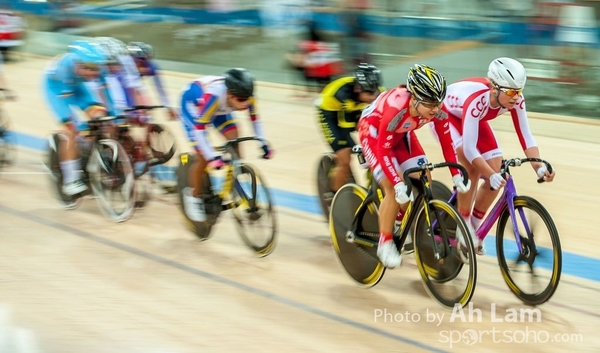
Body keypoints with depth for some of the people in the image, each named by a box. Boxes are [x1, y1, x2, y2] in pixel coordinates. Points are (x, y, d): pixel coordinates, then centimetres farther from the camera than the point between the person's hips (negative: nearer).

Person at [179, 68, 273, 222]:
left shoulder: (245, 95, -30)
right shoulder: (214, 95, -44)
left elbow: (254, 118, -12)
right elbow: (199, 128, -41)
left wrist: (263, 144, -21)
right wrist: (212, 157, -48)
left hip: (219, 107, 5)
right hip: (192, 101, -5)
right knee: (203, 157, -10)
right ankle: (193, 196, 12)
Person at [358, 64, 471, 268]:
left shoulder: (436, 108, -26)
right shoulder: (396, 107, -41)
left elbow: (447, 142, -15)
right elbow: (383, 150, -36)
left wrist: (456, 174, -20)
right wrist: (398, 184, -42)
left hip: (401, 133, 6)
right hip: (373, 131, -6)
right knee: (394, 190, -18)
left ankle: (401, 220, 20)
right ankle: (385, 244, -3)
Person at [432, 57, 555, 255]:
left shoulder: (515, 99, -27)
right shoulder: (477, 100, -43)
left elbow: (525, 136, -24)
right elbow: (469, 149, -45)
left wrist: (539, 166, -38)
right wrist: (491, 175, -54)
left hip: (473, 118, 6)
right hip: (444, 113, -6)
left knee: (497, 174, -8)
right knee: (472, 167, -29)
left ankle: (474, 227, 13)